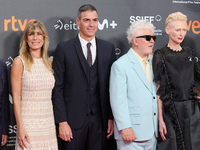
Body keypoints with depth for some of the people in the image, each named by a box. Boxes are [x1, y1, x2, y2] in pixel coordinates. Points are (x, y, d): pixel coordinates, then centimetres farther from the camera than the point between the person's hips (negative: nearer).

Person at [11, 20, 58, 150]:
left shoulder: (49, 63, 11)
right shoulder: (19, 62, -3)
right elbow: (16, 98, -6)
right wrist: (20, 127, -12)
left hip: (49, 123, 4)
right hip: (29, 123, -4)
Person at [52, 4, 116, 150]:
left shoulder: (108, 48, 7)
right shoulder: (64, 49, -2)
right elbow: (57, 88, -3)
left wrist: (111, 117, 3)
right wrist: (62, 122, -9)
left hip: (100, 119, 2)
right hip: (73, 120, -2)